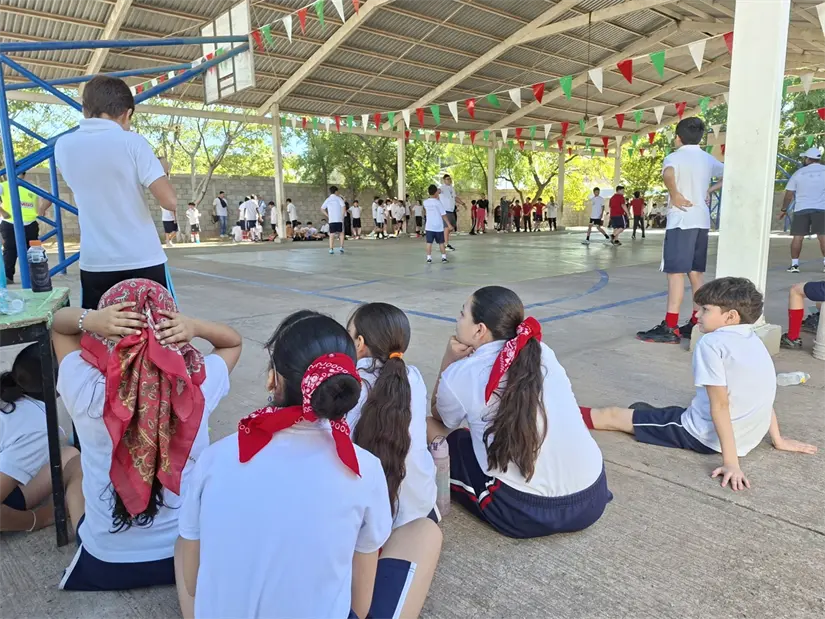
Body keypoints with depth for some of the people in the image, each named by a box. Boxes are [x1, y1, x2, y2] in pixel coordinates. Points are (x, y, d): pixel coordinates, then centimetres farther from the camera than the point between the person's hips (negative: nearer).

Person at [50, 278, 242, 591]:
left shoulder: (86, 388, -22)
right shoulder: (200, 383, -21)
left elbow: (57, 322, -2)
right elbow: (233, 341, 1)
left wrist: (88, 319, -25)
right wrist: (195, 327, -19)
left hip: (105, 563, 0)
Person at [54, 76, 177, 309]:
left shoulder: (63, 146, 6)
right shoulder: (131, 142, -8)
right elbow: (170, 202, -13)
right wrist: (162, 171, 6)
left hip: (94, 263, 3)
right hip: (143, 261, -3)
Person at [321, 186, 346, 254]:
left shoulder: (328, 199, 11)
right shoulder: (338, 198, 0)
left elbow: (322, 208, 12)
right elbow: (343, 206, -12)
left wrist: (327, 215, 14)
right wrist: (342, 215, -6)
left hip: (331, 220, 2)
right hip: (339, 219, -2)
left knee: (332, 234, 5)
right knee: (341, 233, 12)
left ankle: (331, 249, -2)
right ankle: (341, 247, 0)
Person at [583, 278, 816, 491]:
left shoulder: (711, 343, -17)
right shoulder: (754, 341, 8)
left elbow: (720, 406, -19)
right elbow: (763, 396, 13)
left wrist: (731, 462, -19)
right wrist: (778, 440, 20)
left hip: (705, 436, -7)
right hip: (748, 437, 7)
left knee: (614, 415, 4)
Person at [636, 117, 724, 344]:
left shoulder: (674, 157, -7)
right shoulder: (708, 159, 14)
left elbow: (668, 174, -30)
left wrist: (675, 195, -16)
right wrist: (709, 190, 15)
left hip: (681, 221, -7)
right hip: (702, 221, 7)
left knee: (676, 272, -8)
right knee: (696, 273, 11)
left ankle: (670, 328, -9)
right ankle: (697, 323, 14)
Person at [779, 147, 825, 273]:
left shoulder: (799, 173, 5)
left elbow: (789, 194, 4)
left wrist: (784, 209, 13)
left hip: (801, 209, 0)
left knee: (798, 236, 2)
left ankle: (794, 264, 1)